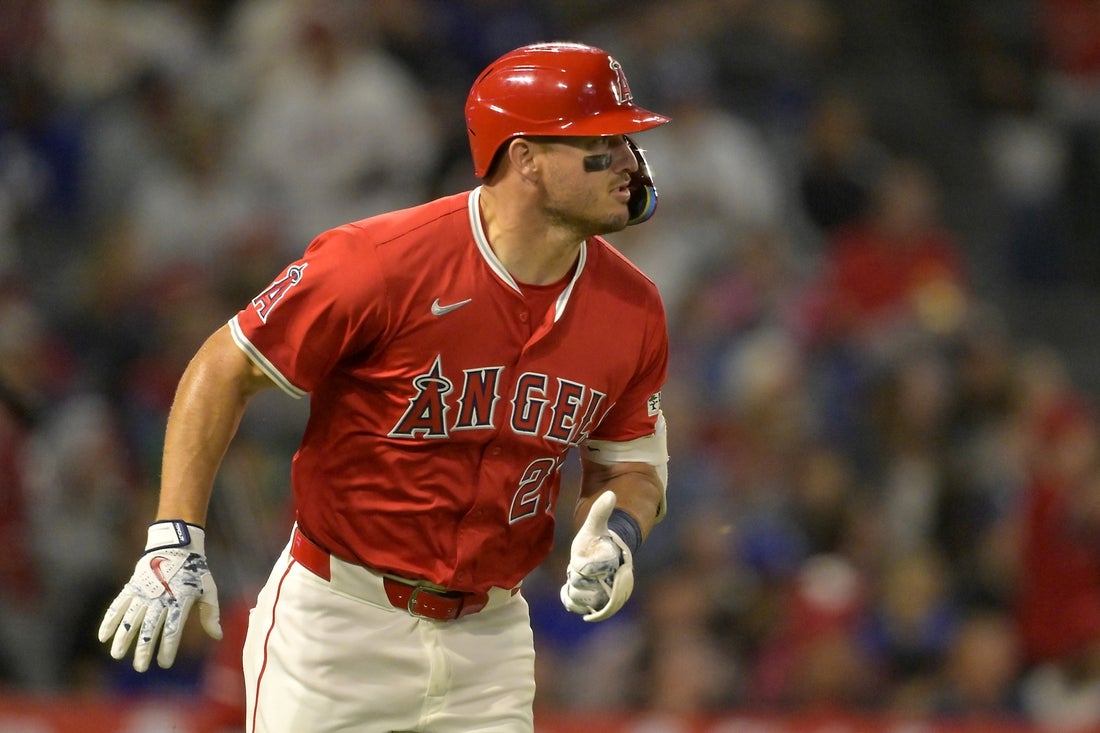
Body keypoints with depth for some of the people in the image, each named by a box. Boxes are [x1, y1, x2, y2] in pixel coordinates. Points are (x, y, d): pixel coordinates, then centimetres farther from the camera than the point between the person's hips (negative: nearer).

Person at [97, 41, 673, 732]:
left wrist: (616, 530, -12)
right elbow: (225, 370, -10)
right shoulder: (383, 262, -18)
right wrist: (177, 539, -17)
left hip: (488, 641, 5)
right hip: (338, 624, -5)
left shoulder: (633, 309, -2)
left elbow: (633, 464, 12)